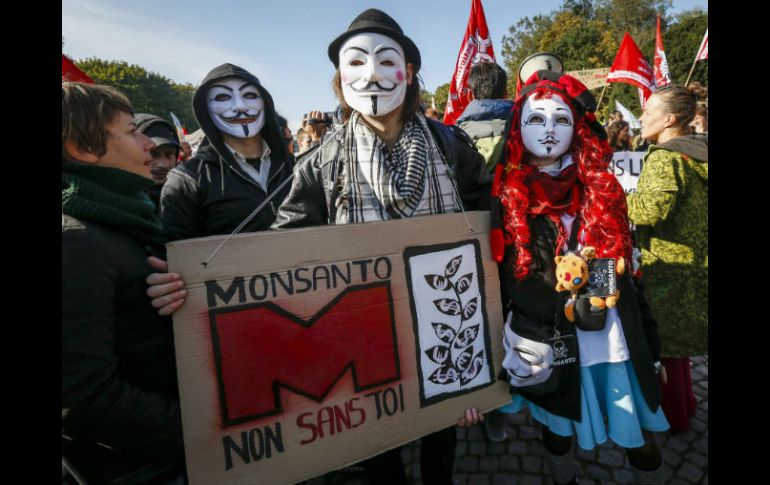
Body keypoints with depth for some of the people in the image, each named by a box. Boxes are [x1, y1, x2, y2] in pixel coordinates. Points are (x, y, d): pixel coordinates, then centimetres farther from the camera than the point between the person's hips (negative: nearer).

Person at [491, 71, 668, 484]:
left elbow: (625, 264, 9)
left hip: (612, 337, 3)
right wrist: (502, 342, -7)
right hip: (546, 343, -2)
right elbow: (495, 277, -4)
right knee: (558, 432, 19)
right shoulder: (504, 197, -8)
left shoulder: (601, 189, 2)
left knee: (641, 438, 15)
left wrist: (646, 335, 10)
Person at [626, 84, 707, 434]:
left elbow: (653, 207, -34)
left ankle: (674, 416, 25)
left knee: (663, 339, 8)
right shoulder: (698, 153, 8)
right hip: (693, 264, 9)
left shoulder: (664, 158, -19)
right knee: (678, 337, 23)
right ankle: (685, 402, 40)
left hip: (668, 267, -9)